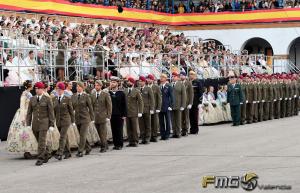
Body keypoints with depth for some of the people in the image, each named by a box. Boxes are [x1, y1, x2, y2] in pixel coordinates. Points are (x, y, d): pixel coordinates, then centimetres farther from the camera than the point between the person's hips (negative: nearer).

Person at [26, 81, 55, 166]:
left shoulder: (47, 99, -4)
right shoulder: (32, 99, 7)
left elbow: (51, 113, -3)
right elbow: (29, 112, 8)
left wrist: (51, 125, -8)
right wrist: (28, 124, 1)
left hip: (44, 122, -4)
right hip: (35, 123, 4)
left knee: (42, 141, -11)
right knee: (40, 141, 12)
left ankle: (40, 159, -10)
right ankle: (46, 156, 30)